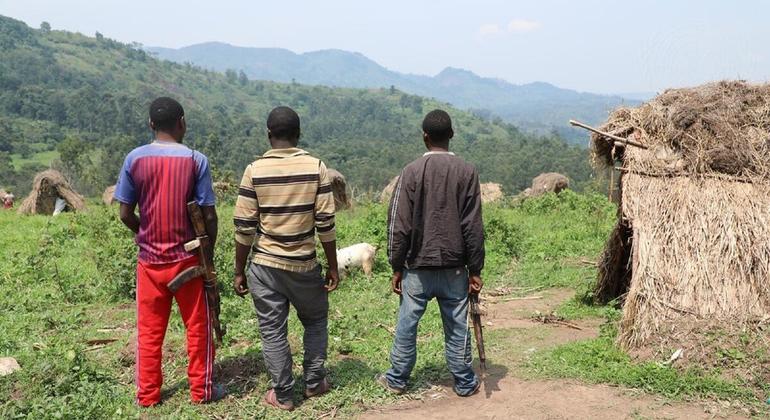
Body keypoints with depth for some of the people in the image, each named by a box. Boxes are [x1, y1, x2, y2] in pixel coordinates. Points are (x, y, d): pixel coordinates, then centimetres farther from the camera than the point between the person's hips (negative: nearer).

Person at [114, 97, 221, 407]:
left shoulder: (134, 159, -4)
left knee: (149, 330, 13)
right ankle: (201, 390, 21)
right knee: (198, 327, 12)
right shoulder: (196, 160, -10)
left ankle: (147, 395, 23)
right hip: (187, 257, -2)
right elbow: (209, 216, -10)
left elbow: (125, 214, -1)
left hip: (149, 258, 2)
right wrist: (209, 251, 4)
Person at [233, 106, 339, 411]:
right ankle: (314, 381, 28)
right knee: (316, 321, 23)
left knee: (273, 331, 11)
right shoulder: (316, 168, -7)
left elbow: (244, 228, -7)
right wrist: (333, 268, 2)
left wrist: (239, 271, 3)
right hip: (304, 265, 1)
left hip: (265, 266, 0)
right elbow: (326, 224, -8)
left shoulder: (254, 170, -7)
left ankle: (283, 395, 19)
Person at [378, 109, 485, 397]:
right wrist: (475, 270, 3)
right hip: (455, 268, 1)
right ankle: (465, 383, 20)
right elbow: (473, 227, -4)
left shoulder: (411, 172, -5)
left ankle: (397, 380, 23)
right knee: (457, 328, 9)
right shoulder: (467, 173, -3)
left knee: (407, 325, 10)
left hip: (417, 267, -1)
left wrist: (397, 268, 3)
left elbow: (399, 225, -6)